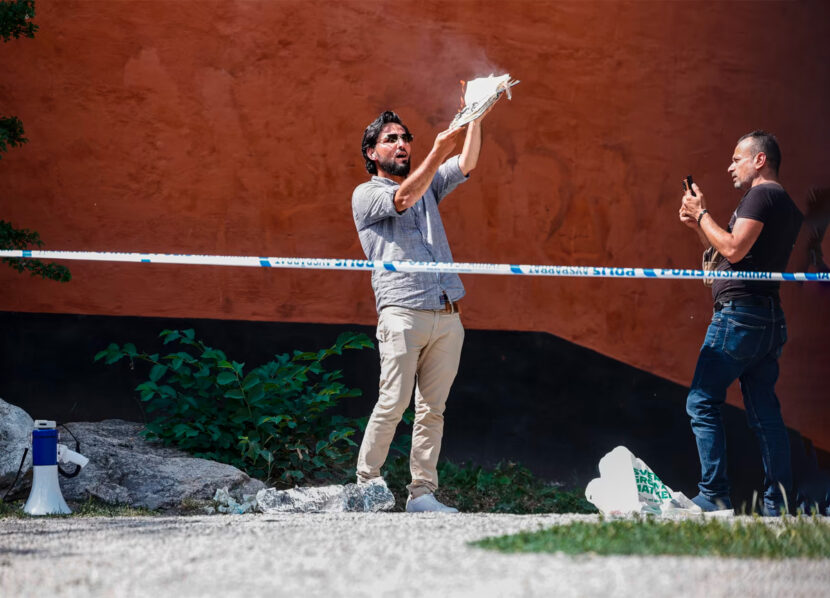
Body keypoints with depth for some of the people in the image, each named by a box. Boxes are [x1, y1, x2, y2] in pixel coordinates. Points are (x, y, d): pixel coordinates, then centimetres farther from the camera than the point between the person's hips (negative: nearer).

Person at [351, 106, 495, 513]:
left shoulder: (428, 185, 24)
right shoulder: (366, 195, 7)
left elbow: (467, 163, 9)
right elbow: (403, 199, -13)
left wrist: (476, 119, -8)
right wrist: (437, 152, -23)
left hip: (448, 316, 5)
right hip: (402, 313, -5)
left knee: (433, 409, 2)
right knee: (393, 403, -11)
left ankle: (422, 492, 4)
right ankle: (365, 486, -2)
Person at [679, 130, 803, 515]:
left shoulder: (761, 196, -8)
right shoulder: (787, 205, 22)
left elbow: (734, 250, -19)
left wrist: (701, 214, -8)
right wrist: (699, 226, 17)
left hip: (740, 312, -10)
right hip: (769, 319, 10)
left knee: (702, 403, -6)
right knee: (765, 412, 7)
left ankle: (714, 495, -11)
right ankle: (777, 503, 2)